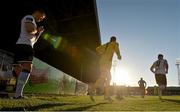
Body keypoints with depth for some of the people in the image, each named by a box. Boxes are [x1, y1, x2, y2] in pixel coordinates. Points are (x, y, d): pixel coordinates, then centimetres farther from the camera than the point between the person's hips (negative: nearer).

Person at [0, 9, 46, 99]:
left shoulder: (32, 22, 34)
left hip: (21, 46, 10)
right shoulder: (29, 17, 5)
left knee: (16, 73, 3)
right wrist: (37, 30, 3)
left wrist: (39, 32, 21)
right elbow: (30, 29, -18)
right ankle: (18, 94, -27)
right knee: (27, 68, -21)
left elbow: (33, 40, 32)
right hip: (24, 45, -10)